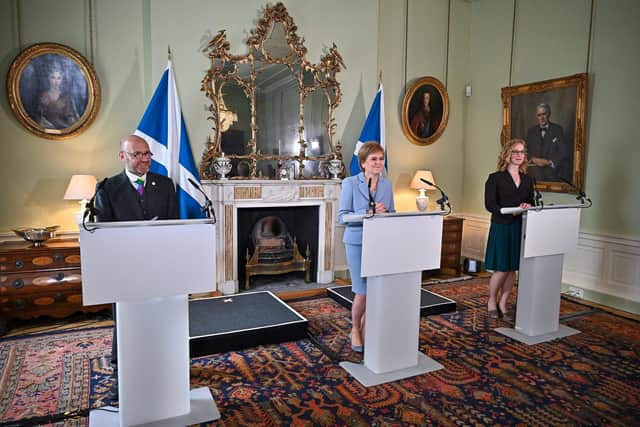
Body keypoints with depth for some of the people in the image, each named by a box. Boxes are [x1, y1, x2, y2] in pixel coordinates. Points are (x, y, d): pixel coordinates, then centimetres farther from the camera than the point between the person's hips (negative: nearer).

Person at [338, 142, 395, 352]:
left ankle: (365, 329, 30)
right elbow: (342, 216, -9)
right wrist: (368, 213, -20)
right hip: (358, 243, -4)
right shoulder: (350, 183, -4)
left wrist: (384, 212, -10)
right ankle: (355, 330, 25)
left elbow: (392, 214, 13)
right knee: (363, 292, -3)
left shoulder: (387, 184, 9)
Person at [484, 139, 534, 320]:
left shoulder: (528, 180, 11)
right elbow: (489, 204, -12)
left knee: (512, 269, 8)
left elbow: (531, 203, 13)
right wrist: (512, 211, -23)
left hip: (521, 228, 5)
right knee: (501, 269, -2)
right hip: (501, 228, -5)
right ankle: (491, 301, 21)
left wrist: (527, 207, -11)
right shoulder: (495, 178, -4)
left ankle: (502, 304, 21)